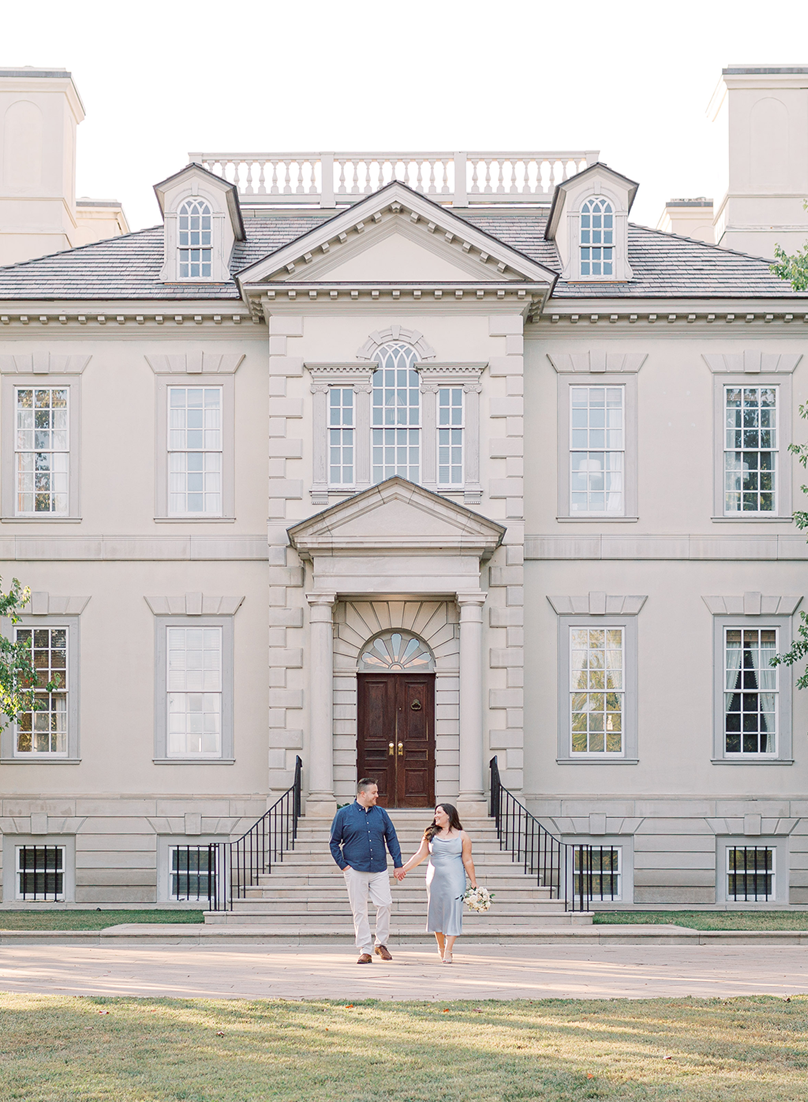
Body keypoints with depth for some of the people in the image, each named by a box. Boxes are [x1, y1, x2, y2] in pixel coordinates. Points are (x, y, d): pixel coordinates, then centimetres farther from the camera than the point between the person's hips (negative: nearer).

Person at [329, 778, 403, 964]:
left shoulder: (381, 813, 9)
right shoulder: (344, 814, 1)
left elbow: (392, 839, 13)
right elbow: (334, 842, 5)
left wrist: (398, 864, 7)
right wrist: (343, 865, -3)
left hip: (379, 870, 2)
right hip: (355, 870, -2)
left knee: (385, 904, -7)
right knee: (359, 910, -1)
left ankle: (381, 944, 12)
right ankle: (365, 950, 5)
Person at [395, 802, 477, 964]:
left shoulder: (462, 836, 2)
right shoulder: (431, 834, 8)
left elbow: (467, 861, 3)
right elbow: (420, 855, 10)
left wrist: (473, 883, 3)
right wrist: (403, 869, 3)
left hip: (455, 879, -3)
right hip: (435, 878, 3)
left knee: (452, 912, -9)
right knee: (436, 911, 4)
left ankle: (448, 951, -9)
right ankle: (441, 947, 20)